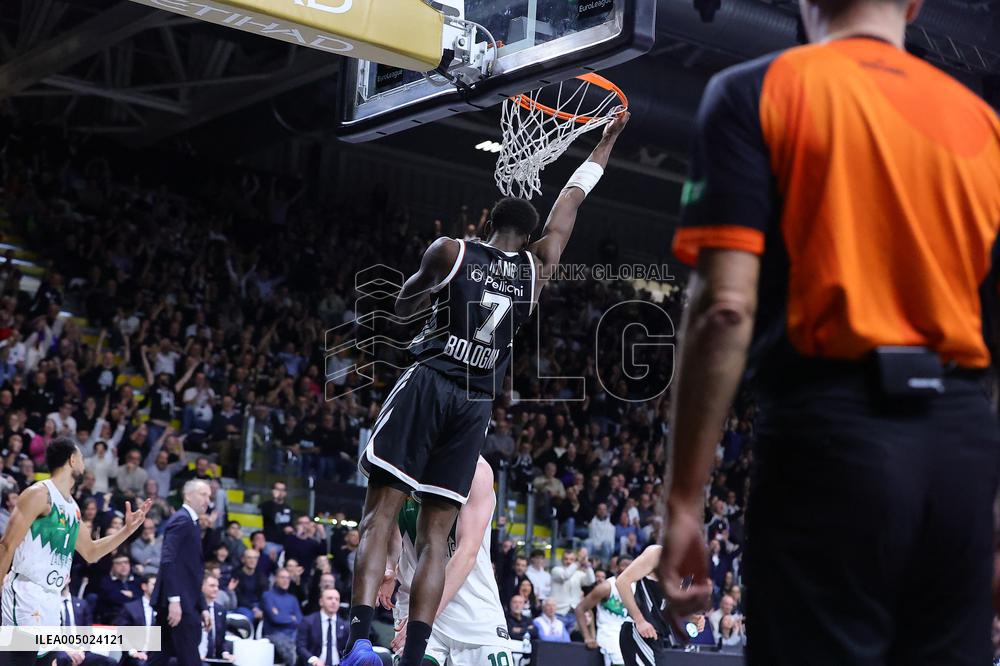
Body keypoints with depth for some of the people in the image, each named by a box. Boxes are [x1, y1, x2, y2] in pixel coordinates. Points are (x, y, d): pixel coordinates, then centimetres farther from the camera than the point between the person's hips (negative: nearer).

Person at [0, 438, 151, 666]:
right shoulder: (40, 494, -10)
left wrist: (128, 529, 20)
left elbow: (91, 552, 27)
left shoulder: (73, 507, 16)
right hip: (26, 594, -9)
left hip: (52, 599, 9)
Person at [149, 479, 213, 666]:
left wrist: (202, 607, 18)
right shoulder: (182, 520, -9)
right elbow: (168, 561, -20)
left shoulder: (191, 523, 21)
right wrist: (174, 600, -26)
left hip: (177, 601, 10)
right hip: (179, 601, -10)